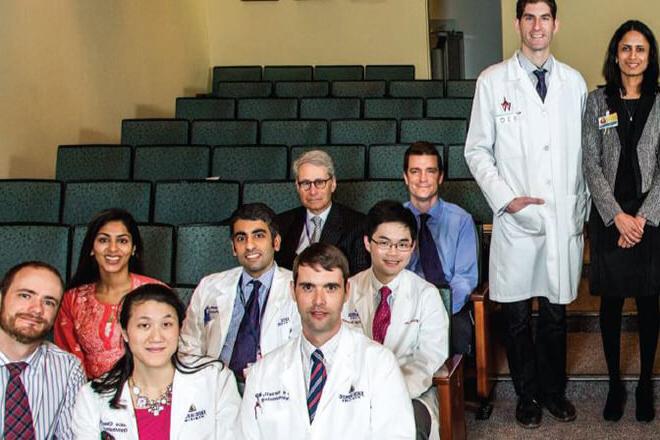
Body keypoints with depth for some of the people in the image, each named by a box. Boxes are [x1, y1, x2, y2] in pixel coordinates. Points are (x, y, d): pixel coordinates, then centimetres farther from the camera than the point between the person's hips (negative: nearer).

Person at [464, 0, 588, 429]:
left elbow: (584, 152, 13)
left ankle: (555, 389, 29)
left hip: (565, 220, 2)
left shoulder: (574, 82, 8)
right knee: (517, 315, 6)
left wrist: (583, 209, 10)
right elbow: (477, 150, 2)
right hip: (516, 220, -2)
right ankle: (527, 393, 24)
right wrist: (505, 198, -8)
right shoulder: (493, 81, 1)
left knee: (556, 313, 11)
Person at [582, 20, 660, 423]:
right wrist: (618, 216, -10)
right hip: (609, 217, 0)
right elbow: (591, 163, -2)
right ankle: (615, 384, 20)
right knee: (611, 302, 7)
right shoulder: (598, 101, 2)